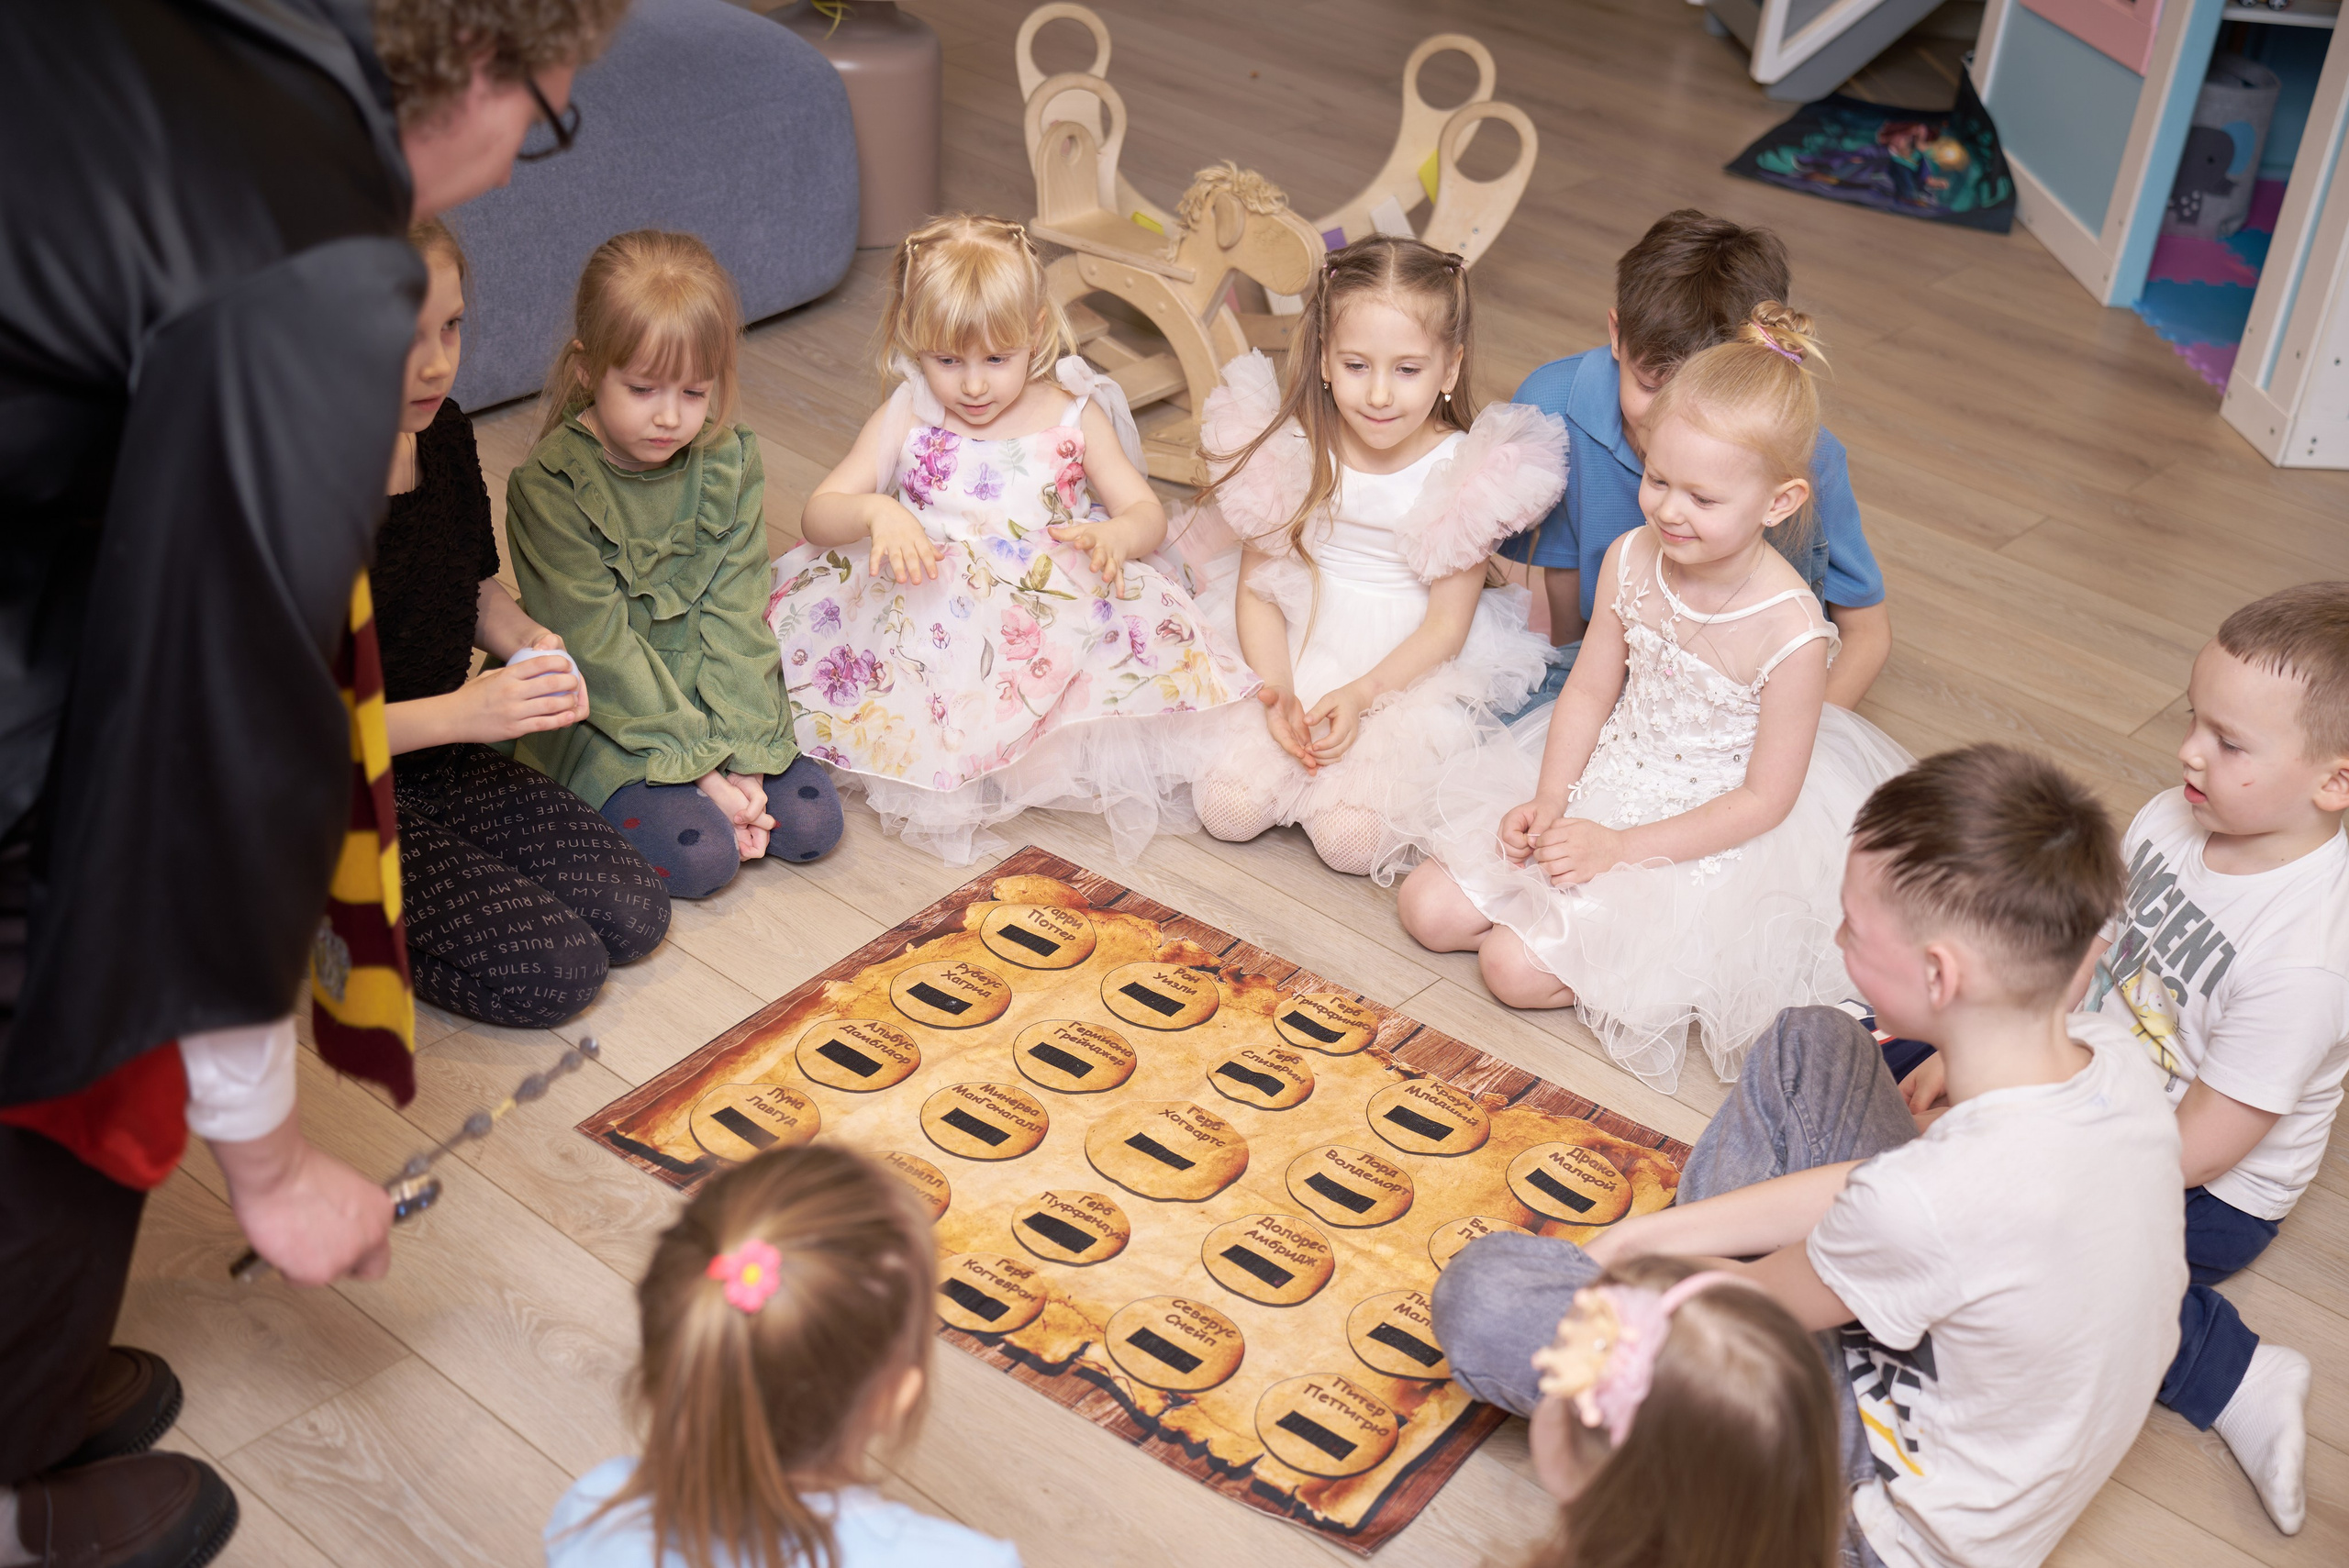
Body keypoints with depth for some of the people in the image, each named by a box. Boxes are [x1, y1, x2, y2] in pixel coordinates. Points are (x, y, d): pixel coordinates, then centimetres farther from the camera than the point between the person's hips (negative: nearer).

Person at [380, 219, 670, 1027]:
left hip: (448, 760, 8)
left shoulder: (443, 431, -1)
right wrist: (457, 712, -28)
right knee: (553, 972, -17)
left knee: (635, 913, -3)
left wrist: (529, 642, -7)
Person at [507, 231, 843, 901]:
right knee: (698, 854, -23)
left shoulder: (729, 461, -4)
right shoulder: (549, 486, -19)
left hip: (713, 697, 5)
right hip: (602, 719, -5)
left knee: (811, 821, -10)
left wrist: (740, 751, -15)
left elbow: (735, 616, -6)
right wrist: (698, 764, -21)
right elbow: (598, 648, -19)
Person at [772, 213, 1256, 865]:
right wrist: (875, 512, -24)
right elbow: (817, 514, 0)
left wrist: (1115, 536, -22)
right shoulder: (906, 420, 4)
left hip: (1051, 616, 0)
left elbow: (1147, 513, 4)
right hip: (925, 612, 1)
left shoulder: (1074, 417, 5)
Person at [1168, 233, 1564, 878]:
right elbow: (1257, 588, -1)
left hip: (1411, 673, -2)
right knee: (1229, 810, -14)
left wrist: (1362, 694, -22)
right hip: (1293, 658, 3)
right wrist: (1276, 689, -17)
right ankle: (1297, 735, 15)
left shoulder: (1465, 471, -14)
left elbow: (1446, 625, -9)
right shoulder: (1292, 450, -8)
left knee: (1351, 841, -21)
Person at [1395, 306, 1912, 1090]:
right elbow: (1589, 690, 3)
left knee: (1518, 968, -16)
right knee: (1428, 907, -1)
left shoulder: (1791, 634, -26)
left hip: (1704, 840, -6)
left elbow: (1765, 798, -18)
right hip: (1599, 783, 6)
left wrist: (1621, 847, -21)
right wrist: (1550, 803, -11)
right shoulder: (1631, 561, -10)